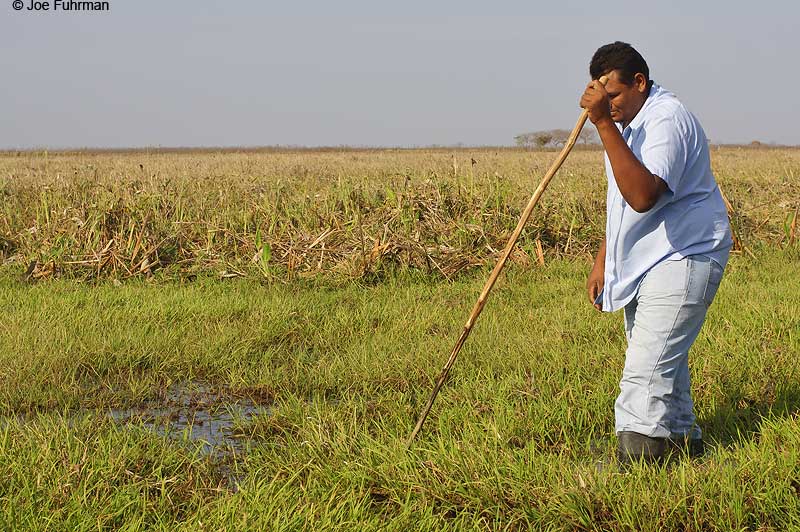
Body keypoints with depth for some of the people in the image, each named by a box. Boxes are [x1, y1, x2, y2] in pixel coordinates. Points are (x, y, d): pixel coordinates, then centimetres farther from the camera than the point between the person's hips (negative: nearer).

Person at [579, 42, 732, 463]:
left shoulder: (668, 120, -21)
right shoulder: (626, 123, 11)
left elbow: (642, 195, -36)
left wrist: (604, 124, -39)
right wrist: (602, 262, 19)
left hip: (682, 258, -10)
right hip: (641, 263, 10)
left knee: (646, 373, -16)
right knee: (664, 362, 19)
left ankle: (634, 461, -17)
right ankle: (682, 439, 33)